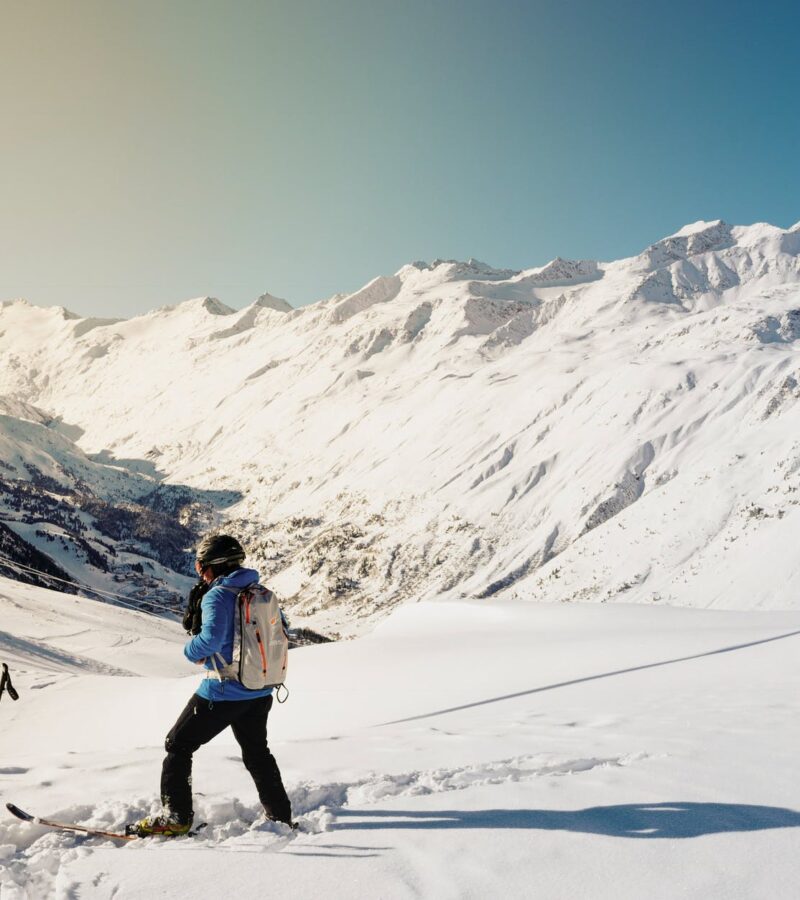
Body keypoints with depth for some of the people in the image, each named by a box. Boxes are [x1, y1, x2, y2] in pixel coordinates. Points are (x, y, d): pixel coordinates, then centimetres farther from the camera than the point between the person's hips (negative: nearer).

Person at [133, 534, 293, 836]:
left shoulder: (217, 596, -17)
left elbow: (211, 640, -31)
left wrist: (191, 651, -11)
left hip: (222, 692, -7)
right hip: (261, 691, 7)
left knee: (178, 745, 11)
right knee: (257, 751, 24)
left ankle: (176, 816, 9)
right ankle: (281, 816, 29)